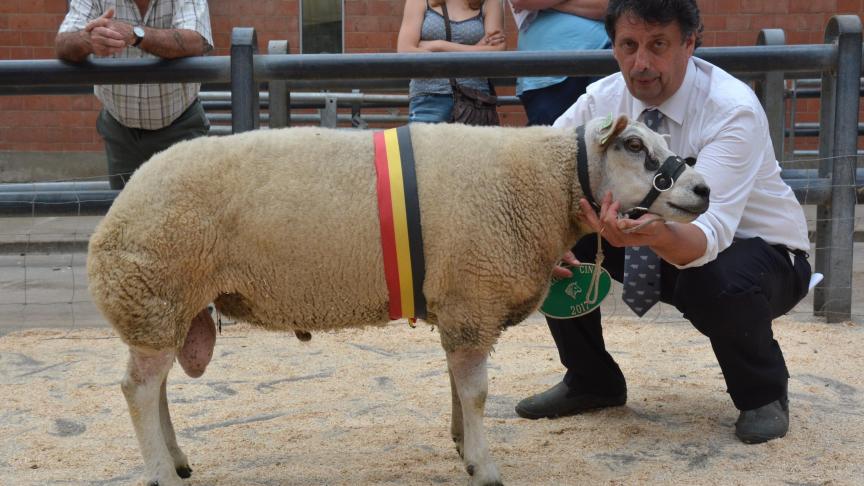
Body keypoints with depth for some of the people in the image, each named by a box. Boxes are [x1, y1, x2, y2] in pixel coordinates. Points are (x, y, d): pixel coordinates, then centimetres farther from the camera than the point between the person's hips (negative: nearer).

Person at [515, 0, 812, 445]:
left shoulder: (734, 110, -28)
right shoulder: (603, 99, -12)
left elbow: (711, 233, -39)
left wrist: (657, 235, -61)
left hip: (760, 253, -5)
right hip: (667, 248, 5)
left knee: (718, 282, -40)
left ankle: (763, 393, -5)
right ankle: (591, 382, 7)